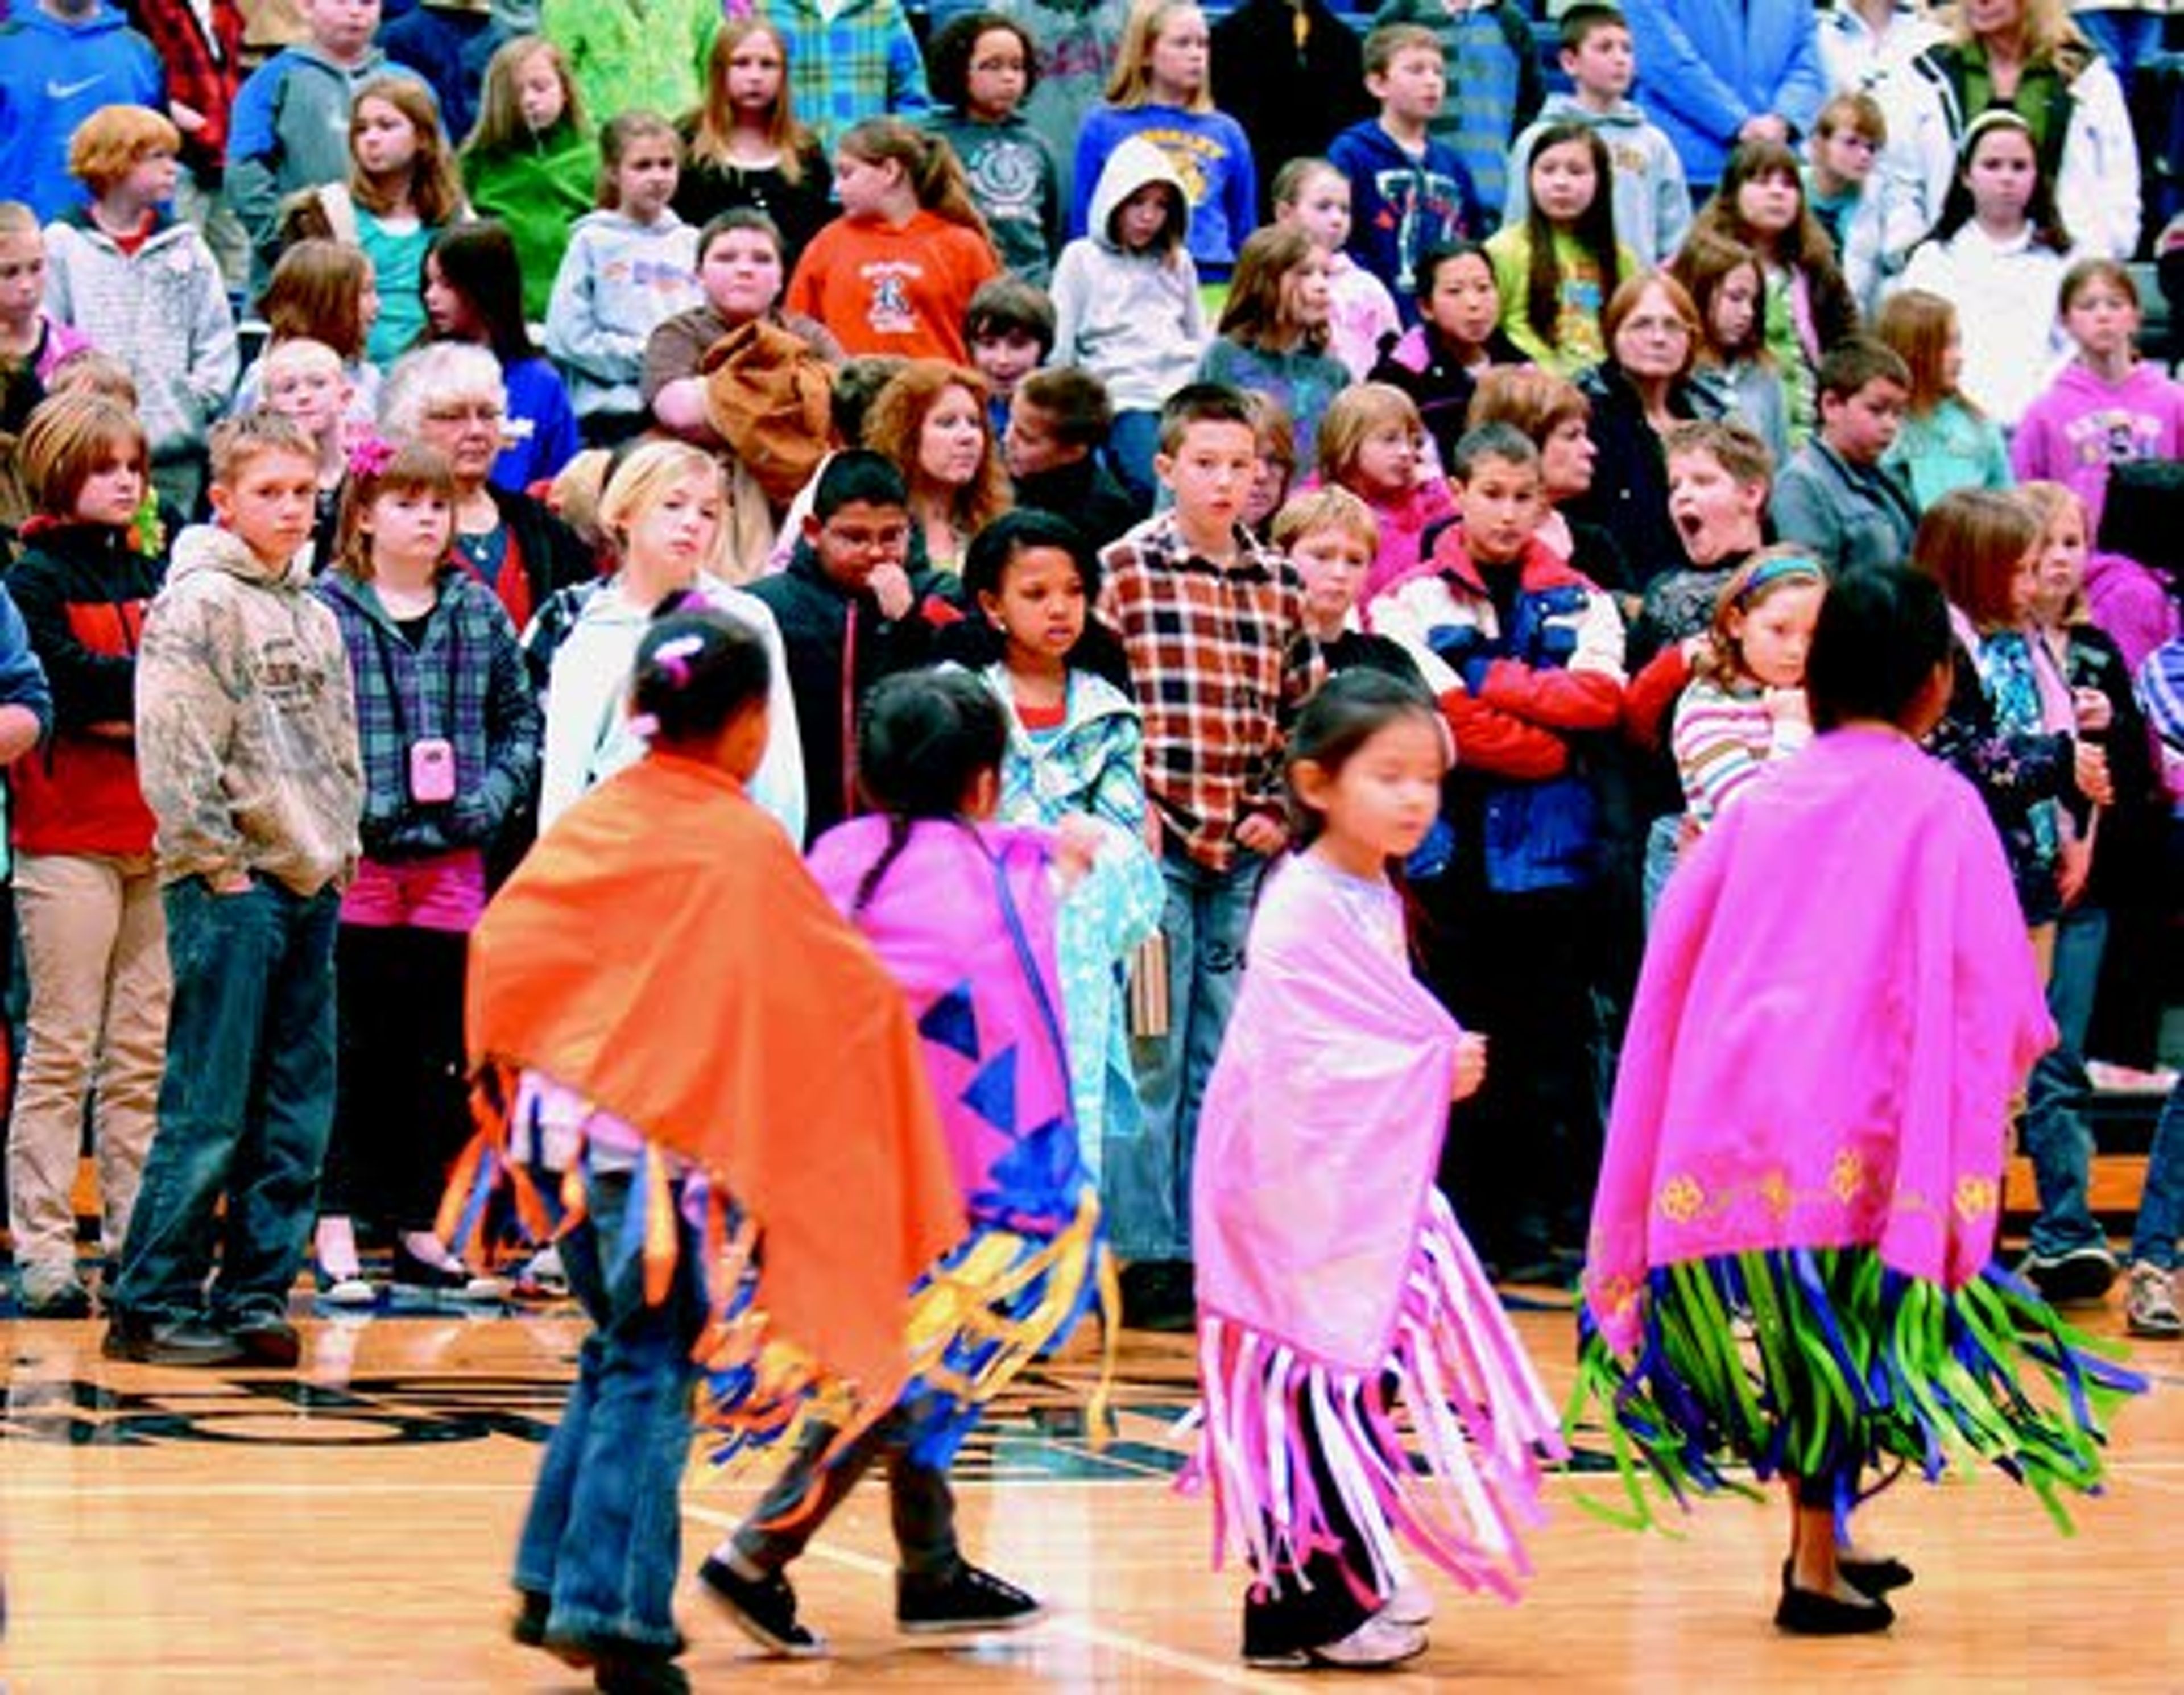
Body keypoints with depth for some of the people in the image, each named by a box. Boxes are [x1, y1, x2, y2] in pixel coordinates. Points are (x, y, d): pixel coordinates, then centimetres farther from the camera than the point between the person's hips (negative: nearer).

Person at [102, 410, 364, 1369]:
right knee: (208, 1110, -8)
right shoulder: (197, 604, -7)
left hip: (313, 885, 8)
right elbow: (174, 752, -14)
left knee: (298, 1112, 7)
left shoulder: (314, 617, 16)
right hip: (229, 885, -8)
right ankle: (153, 1303, -2)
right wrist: (221, 864, -14)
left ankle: (256, 1292, 12)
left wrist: (341, 849, 12)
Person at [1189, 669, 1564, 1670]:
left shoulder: (1376, 898, 13)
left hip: (1367, 1181, 9)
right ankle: (1302, 1602, -2)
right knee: (1317, 1377, -7)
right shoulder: (1301, 908, -16)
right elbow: (1306, 1061, -22)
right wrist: (1435, 1068, -19)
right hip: (1299, 1179, -9)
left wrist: (1445, 1066, 5)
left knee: (1368, 1365, 12)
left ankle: (1351, 1577, 21)